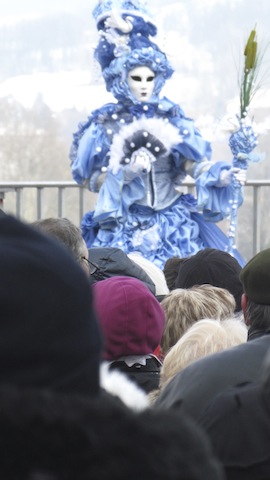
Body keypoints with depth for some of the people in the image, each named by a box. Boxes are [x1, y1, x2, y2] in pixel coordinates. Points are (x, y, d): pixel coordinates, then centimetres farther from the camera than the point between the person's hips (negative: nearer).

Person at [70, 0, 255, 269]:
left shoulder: (170, 116, 5)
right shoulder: (105, 123, -1)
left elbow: (193, 161, -3)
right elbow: (90, 178, -1)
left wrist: (222, 175, -22)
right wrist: (125, 173, -17)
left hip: (173, 221, 2)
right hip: (126, 226, -2)